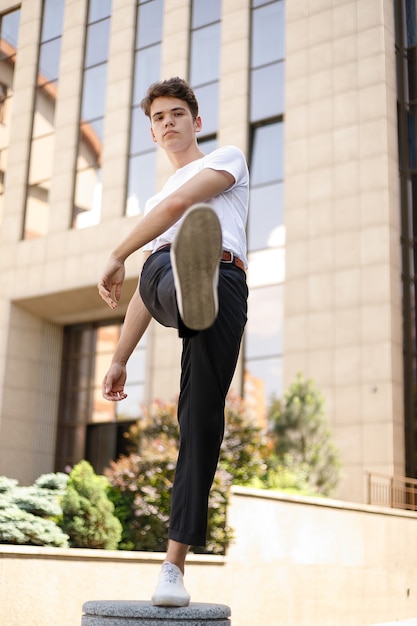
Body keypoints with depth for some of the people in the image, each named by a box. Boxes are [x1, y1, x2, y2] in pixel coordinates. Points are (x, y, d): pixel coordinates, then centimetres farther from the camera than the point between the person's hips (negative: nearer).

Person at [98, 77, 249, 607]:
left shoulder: (228, 158, 25)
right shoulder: (154, 201, 41)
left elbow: (179, 204, 2)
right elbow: (142, 295, 36)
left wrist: (116, 256, 4)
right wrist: (119, 360, 29)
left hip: (226, 280, -4)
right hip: (161, 273, 5)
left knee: (201, 418, -16)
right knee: (168, 278, -36)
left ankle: (174, 564, -16)